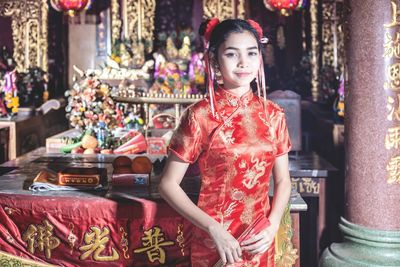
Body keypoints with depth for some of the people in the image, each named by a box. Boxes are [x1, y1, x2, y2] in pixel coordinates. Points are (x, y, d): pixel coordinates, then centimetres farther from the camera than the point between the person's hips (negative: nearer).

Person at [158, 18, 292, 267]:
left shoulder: (273, 115, -1)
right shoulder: (200, 115, -12)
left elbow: (283, 180, 6)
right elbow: (168, 184, -9)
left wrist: (273, 226, -9)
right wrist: (214, 228, -17)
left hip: (259, 243, 4)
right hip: (216, 242, -4)